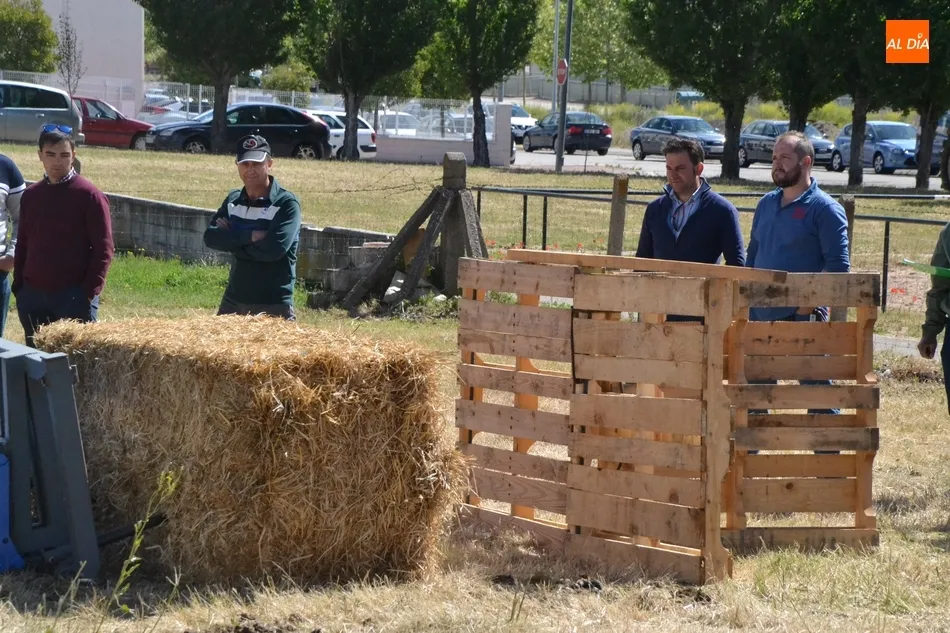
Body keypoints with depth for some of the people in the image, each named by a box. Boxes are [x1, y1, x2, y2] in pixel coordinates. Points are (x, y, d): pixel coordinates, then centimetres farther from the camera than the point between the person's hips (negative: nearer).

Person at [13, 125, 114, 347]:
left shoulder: (90, 196, -6)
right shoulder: (30, 195, 10)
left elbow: (103, 249, -7)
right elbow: (22, 244, 17)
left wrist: (89, 292, -14)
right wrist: (19, 287, 8)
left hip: (74, 296, -5)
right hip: (33, 295, 5)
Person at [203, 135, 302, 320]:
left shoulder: (287, 204, -10)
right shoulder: (233, 200, 9)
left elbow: (274, 249, -23)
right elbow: (210, 237, -5)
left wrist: (232, 239, -11)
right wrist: (250, 236, -18)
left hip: (274, 307, -6)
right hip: (233, 303, 6)